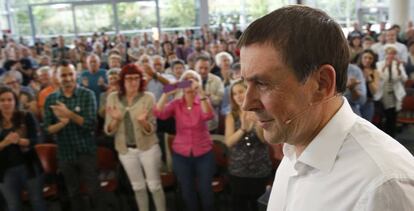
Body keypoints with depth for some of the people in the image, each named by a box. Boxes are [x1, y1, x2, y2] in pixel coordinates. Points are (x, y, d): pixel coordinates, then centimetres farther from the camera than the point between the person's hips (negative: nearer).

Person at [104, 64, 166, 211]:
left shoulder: (148, 97, -11)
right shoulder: (112, 98, -4)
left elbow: (151, 130, -12)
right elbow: (109, 130, -4)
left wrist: (143, 122, -32)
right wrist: (115, 120, -25)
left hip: (148, 148, -2)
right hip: (126, 150, 3)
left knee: (155, 185, 7)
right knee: (138, 187, 19)